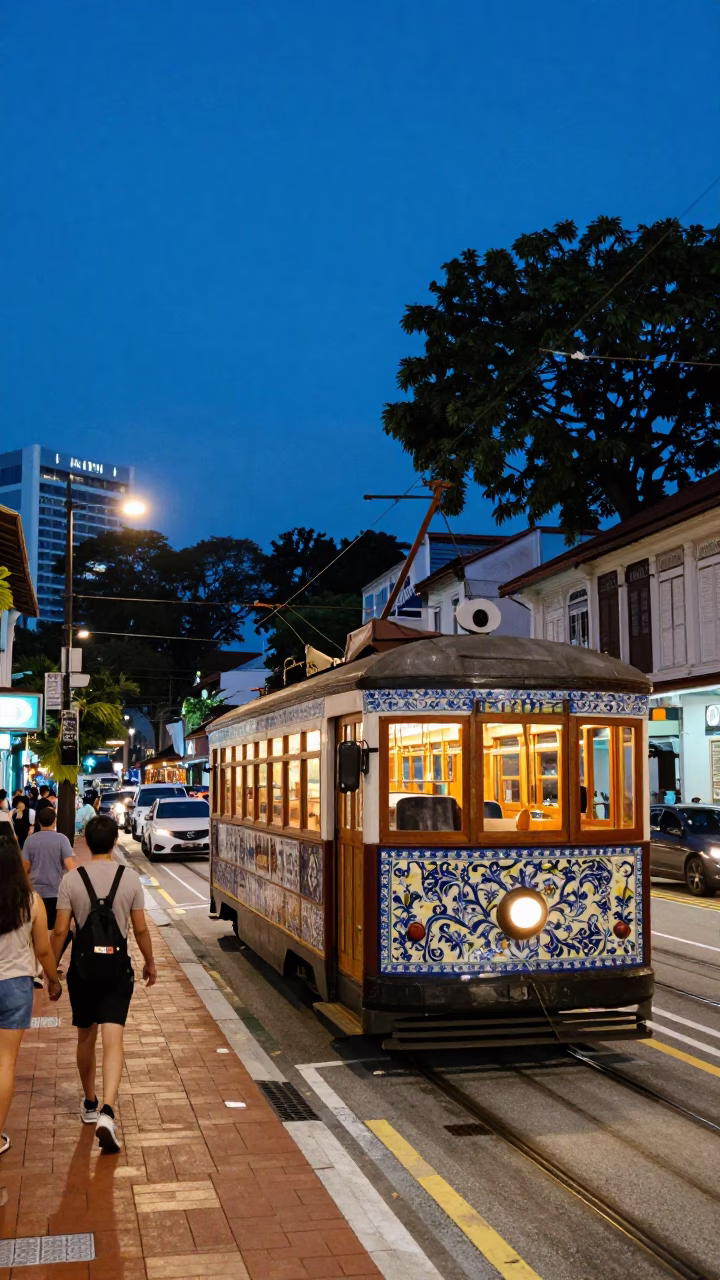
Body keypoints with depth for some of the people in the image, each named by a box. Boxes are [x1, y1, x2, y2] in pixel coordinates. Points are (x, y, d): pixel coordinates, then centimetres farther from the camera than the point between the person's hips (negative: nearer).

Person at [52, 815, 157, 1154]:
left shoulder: (72, 879, -5)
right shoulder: (130, 877, -4)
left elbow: (60, 930, -5)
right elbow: (140, 928, 0)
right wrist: (150, 962, 15)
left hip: (83, 967, 1)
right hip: (117, 967, -1)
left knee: (86, 1037, 18)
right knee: (113, 1040, -5)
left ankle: (90, 1105, 35)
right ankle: (107, 1112, -21)